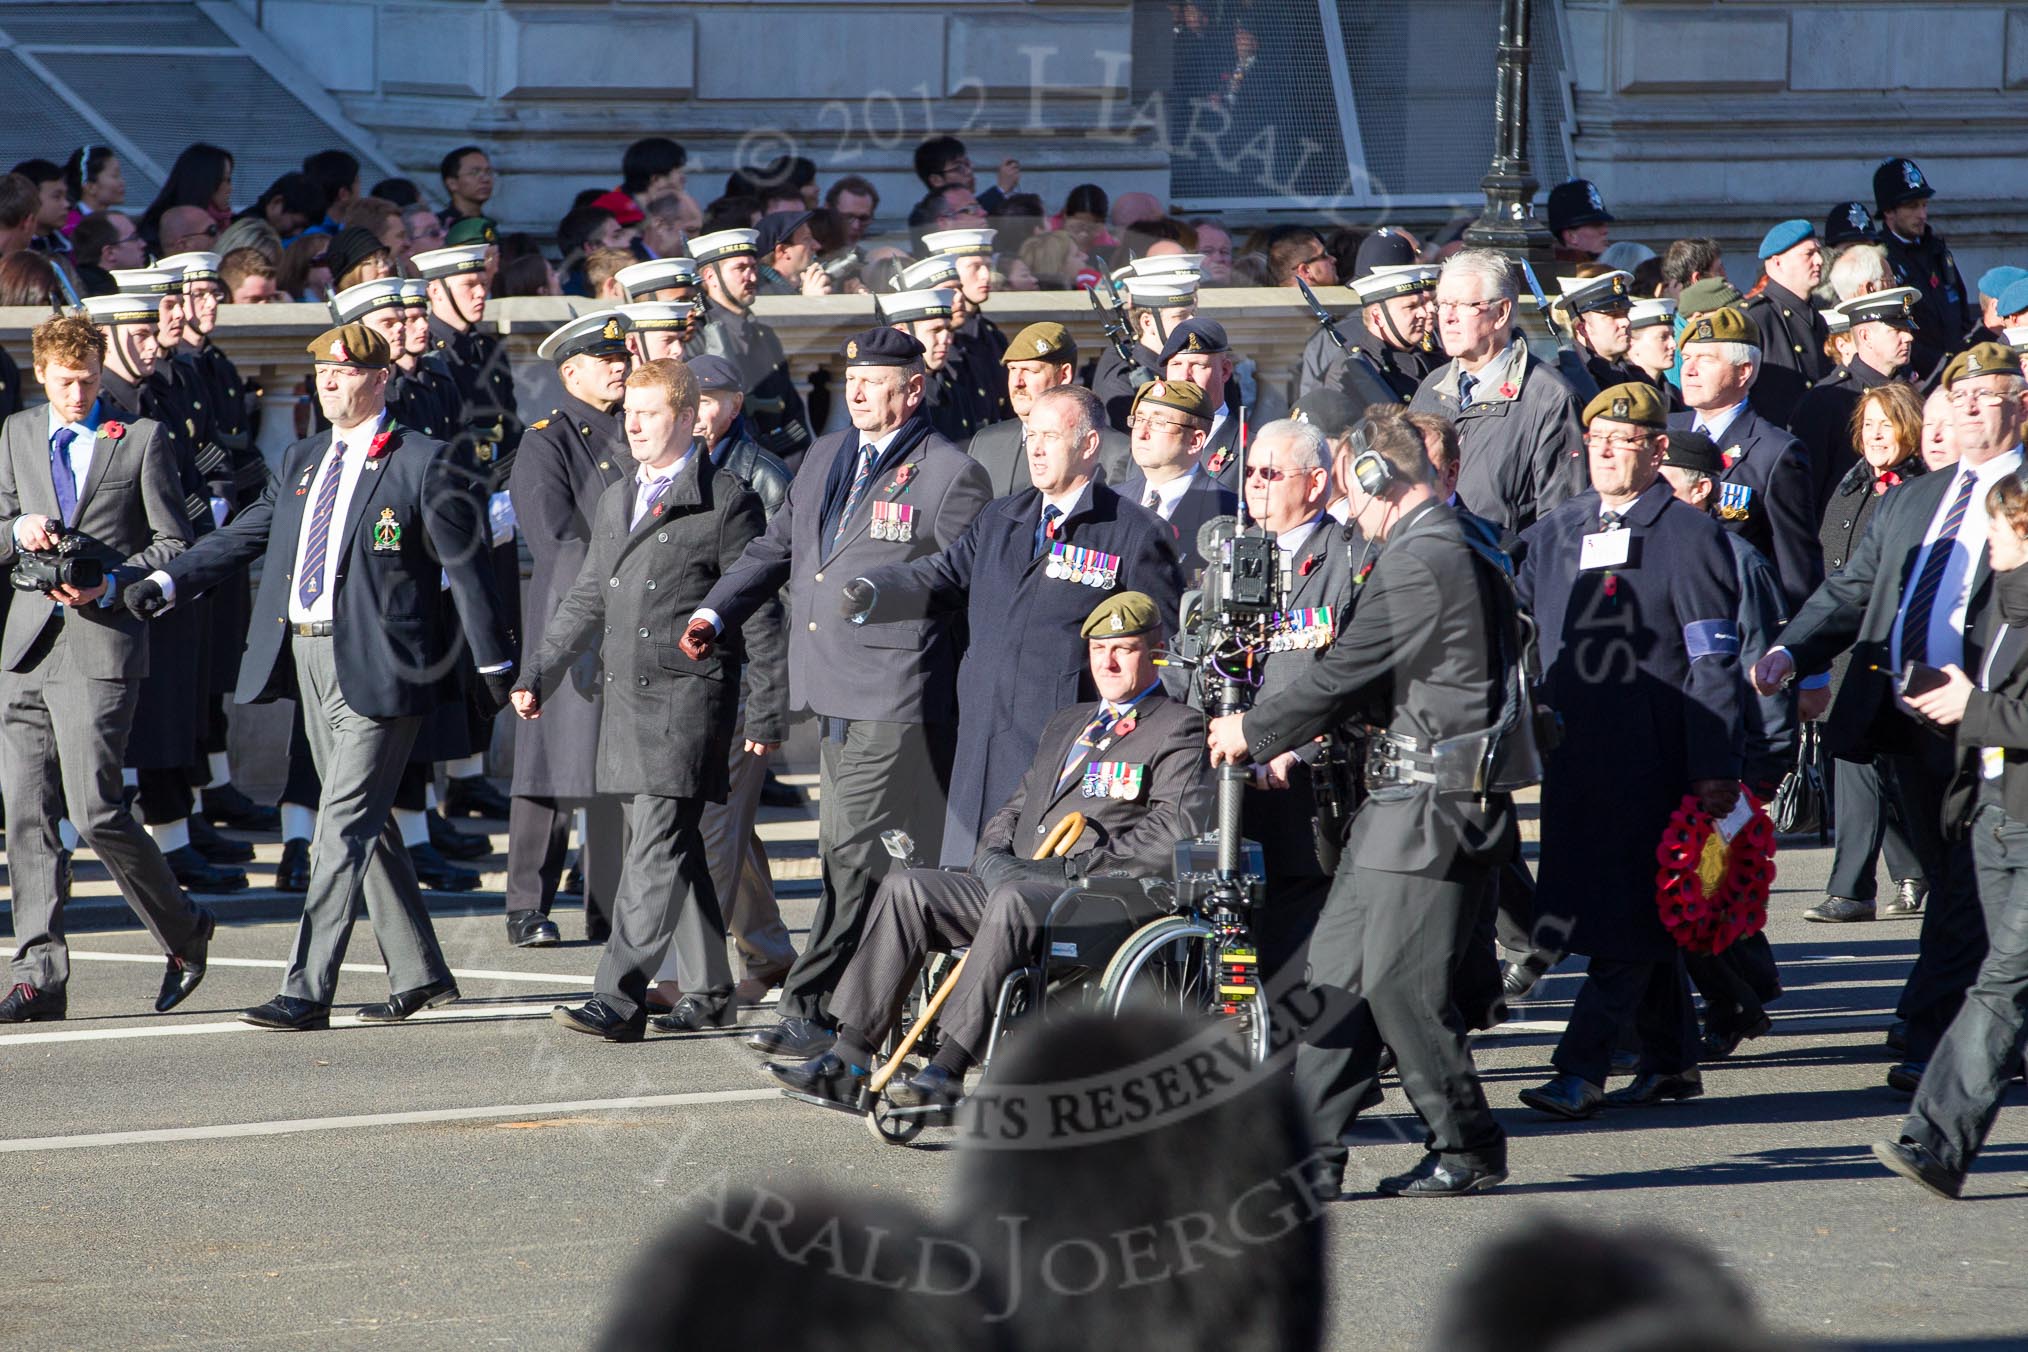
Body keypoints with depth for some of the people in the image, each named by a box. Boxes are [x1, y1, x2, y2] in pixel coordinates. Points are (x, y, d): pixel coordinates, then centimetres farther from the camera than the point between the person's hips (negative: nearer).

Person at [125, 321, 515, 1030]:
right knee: (364, 822, 13)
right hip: (305, 656, 8)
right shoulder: (301, 461, 15)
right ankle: (417, 972, 24)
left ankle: (307, 992, -14)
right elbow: (244, 535, 15)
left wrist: (496, 664, -3)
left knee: (345, 826, -11)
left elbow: (465, 565, -4)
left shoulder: (421, 464, -5)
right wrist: (165, 583, 2)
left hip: (376, 664, -8)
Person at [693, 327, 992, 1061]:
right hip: (831, 689, 8)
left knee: (854, 850, -11)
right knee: (849, 850, 12)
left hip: (897, 691, -8)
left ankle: (812, 1009, -11)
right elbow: (776, 548, 23)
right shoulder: (826, 457, 17)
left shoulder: (949, 474, -5)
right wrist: (714, 611, 12)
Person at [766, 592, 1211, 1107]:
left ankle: (947, 1073, -41)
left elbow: (1177, 831, -12)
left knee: (1013, 902, -37)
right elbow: (1014, 808, 27)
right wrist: (994, 861, 3)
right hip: (1015, 883, 8)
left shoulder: (1179, 728, 2)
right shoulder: (1065, 723, 28)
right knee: (905, 887, -11)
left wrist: (1073, 867, -16)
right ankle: (849, 1061, -18)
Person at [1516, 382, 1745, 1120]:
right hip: (1573, 750, 6)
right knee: (1623, 915, 11)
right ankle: (1670, 1060, 21)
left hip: (1654, 755, -6)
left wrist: (1714, 769, -13)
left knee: (1631, 918, -7)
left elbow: (1714, 664, -7)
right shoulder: (1553, 534, 14)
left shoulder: (1689, 535, -4)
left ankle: (1581, 1068, -11)